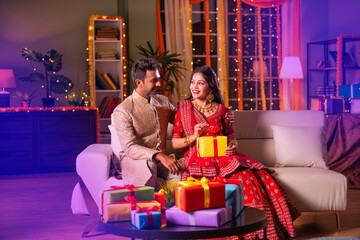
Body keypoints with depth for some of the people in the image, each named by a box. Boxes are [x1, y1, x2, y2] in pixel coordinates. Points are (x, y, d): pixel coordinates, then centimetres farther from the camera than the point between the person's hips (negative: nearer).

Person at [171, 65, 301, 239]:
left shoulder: (220, 109, 14)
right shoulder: (185, 108, 8)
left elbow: (231, 136, 15)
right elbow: (174, 143, 6)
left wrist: (233, 146, -8)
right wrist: (193, 137, -12)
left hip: (222, 158, 3)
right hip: (197, 160, -3)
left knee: (254, 177, -26)